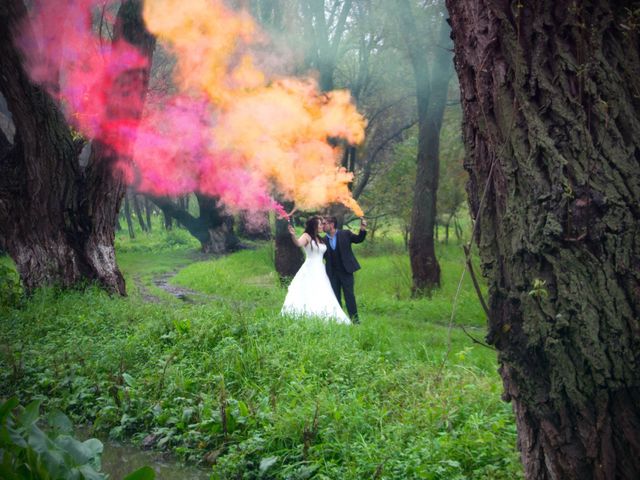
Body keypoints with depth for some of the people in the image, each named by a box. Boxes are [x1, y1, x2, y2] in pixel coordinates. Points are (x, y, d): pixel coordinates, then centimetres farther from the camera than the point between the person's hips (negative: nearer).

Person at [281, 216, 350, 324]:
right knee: (308, 296, -14)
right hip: (309, 270, -7)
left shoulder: (320, 239, 18)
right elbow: (298, 243, -24)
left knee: (322, 298, 3)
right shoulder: (307, 236, -3)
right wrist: (293, 235, -46)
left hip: (320, 272, 7)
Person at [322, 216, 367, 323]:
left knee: (349, 295, -1)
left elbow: (358, 239, 4)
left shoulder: (345, 234, -3)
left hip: (346, 271, -3)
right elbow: (324, 256, 5)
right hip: (332, 273, 3)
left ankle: (354, 319, 6)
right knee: (335, 297, 8)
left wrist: (363, 230, -14)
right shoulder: (324, 240, 2)